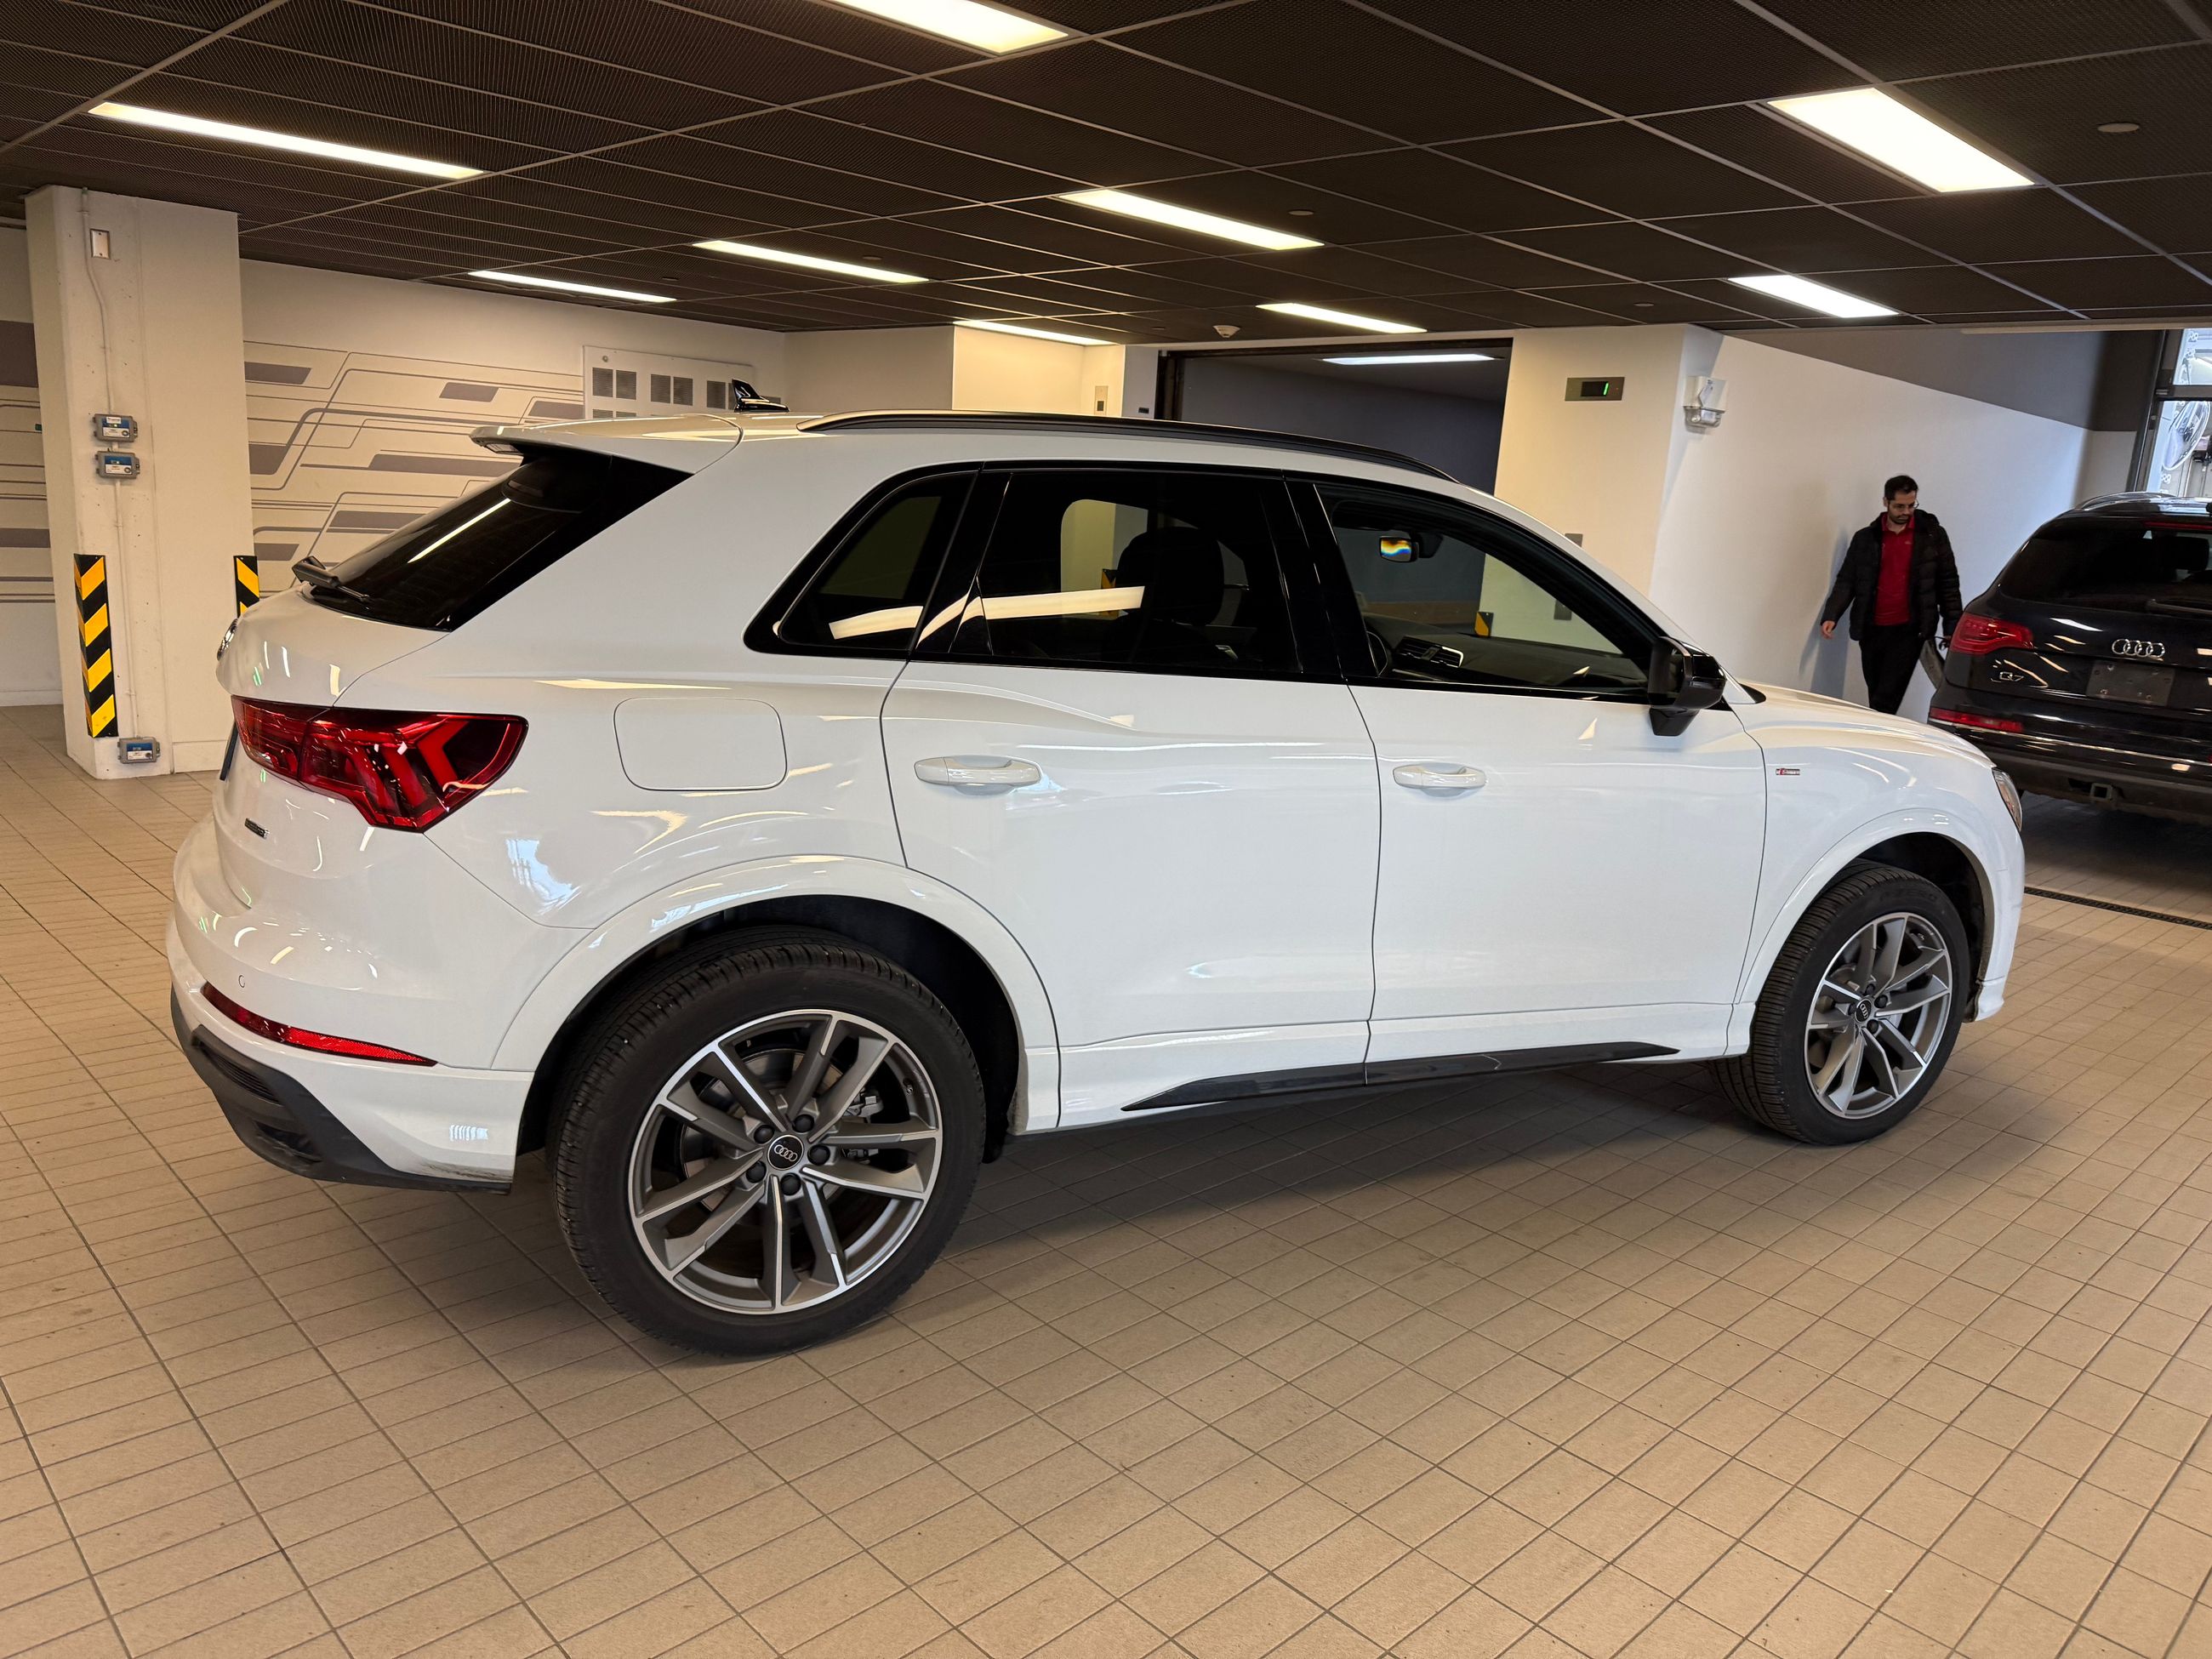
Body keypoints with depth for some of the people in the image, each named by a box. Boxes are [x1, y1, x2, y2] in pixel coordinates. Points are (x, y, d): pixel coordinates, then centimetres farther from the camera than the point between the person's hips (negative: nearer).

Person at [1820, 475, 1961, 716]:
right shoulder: (1865, 539, 9)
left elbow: (1948, 582, 6)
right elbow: (1846, 581, 8)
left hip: (1908, 631, -3)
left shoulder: (1932, 535, 4)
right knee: (1876, 699, 9)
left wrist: (1951, 626, 0)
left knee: (1885, 700, -13)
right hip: (1871, 630, 3)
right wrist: (1830, 616, -7)